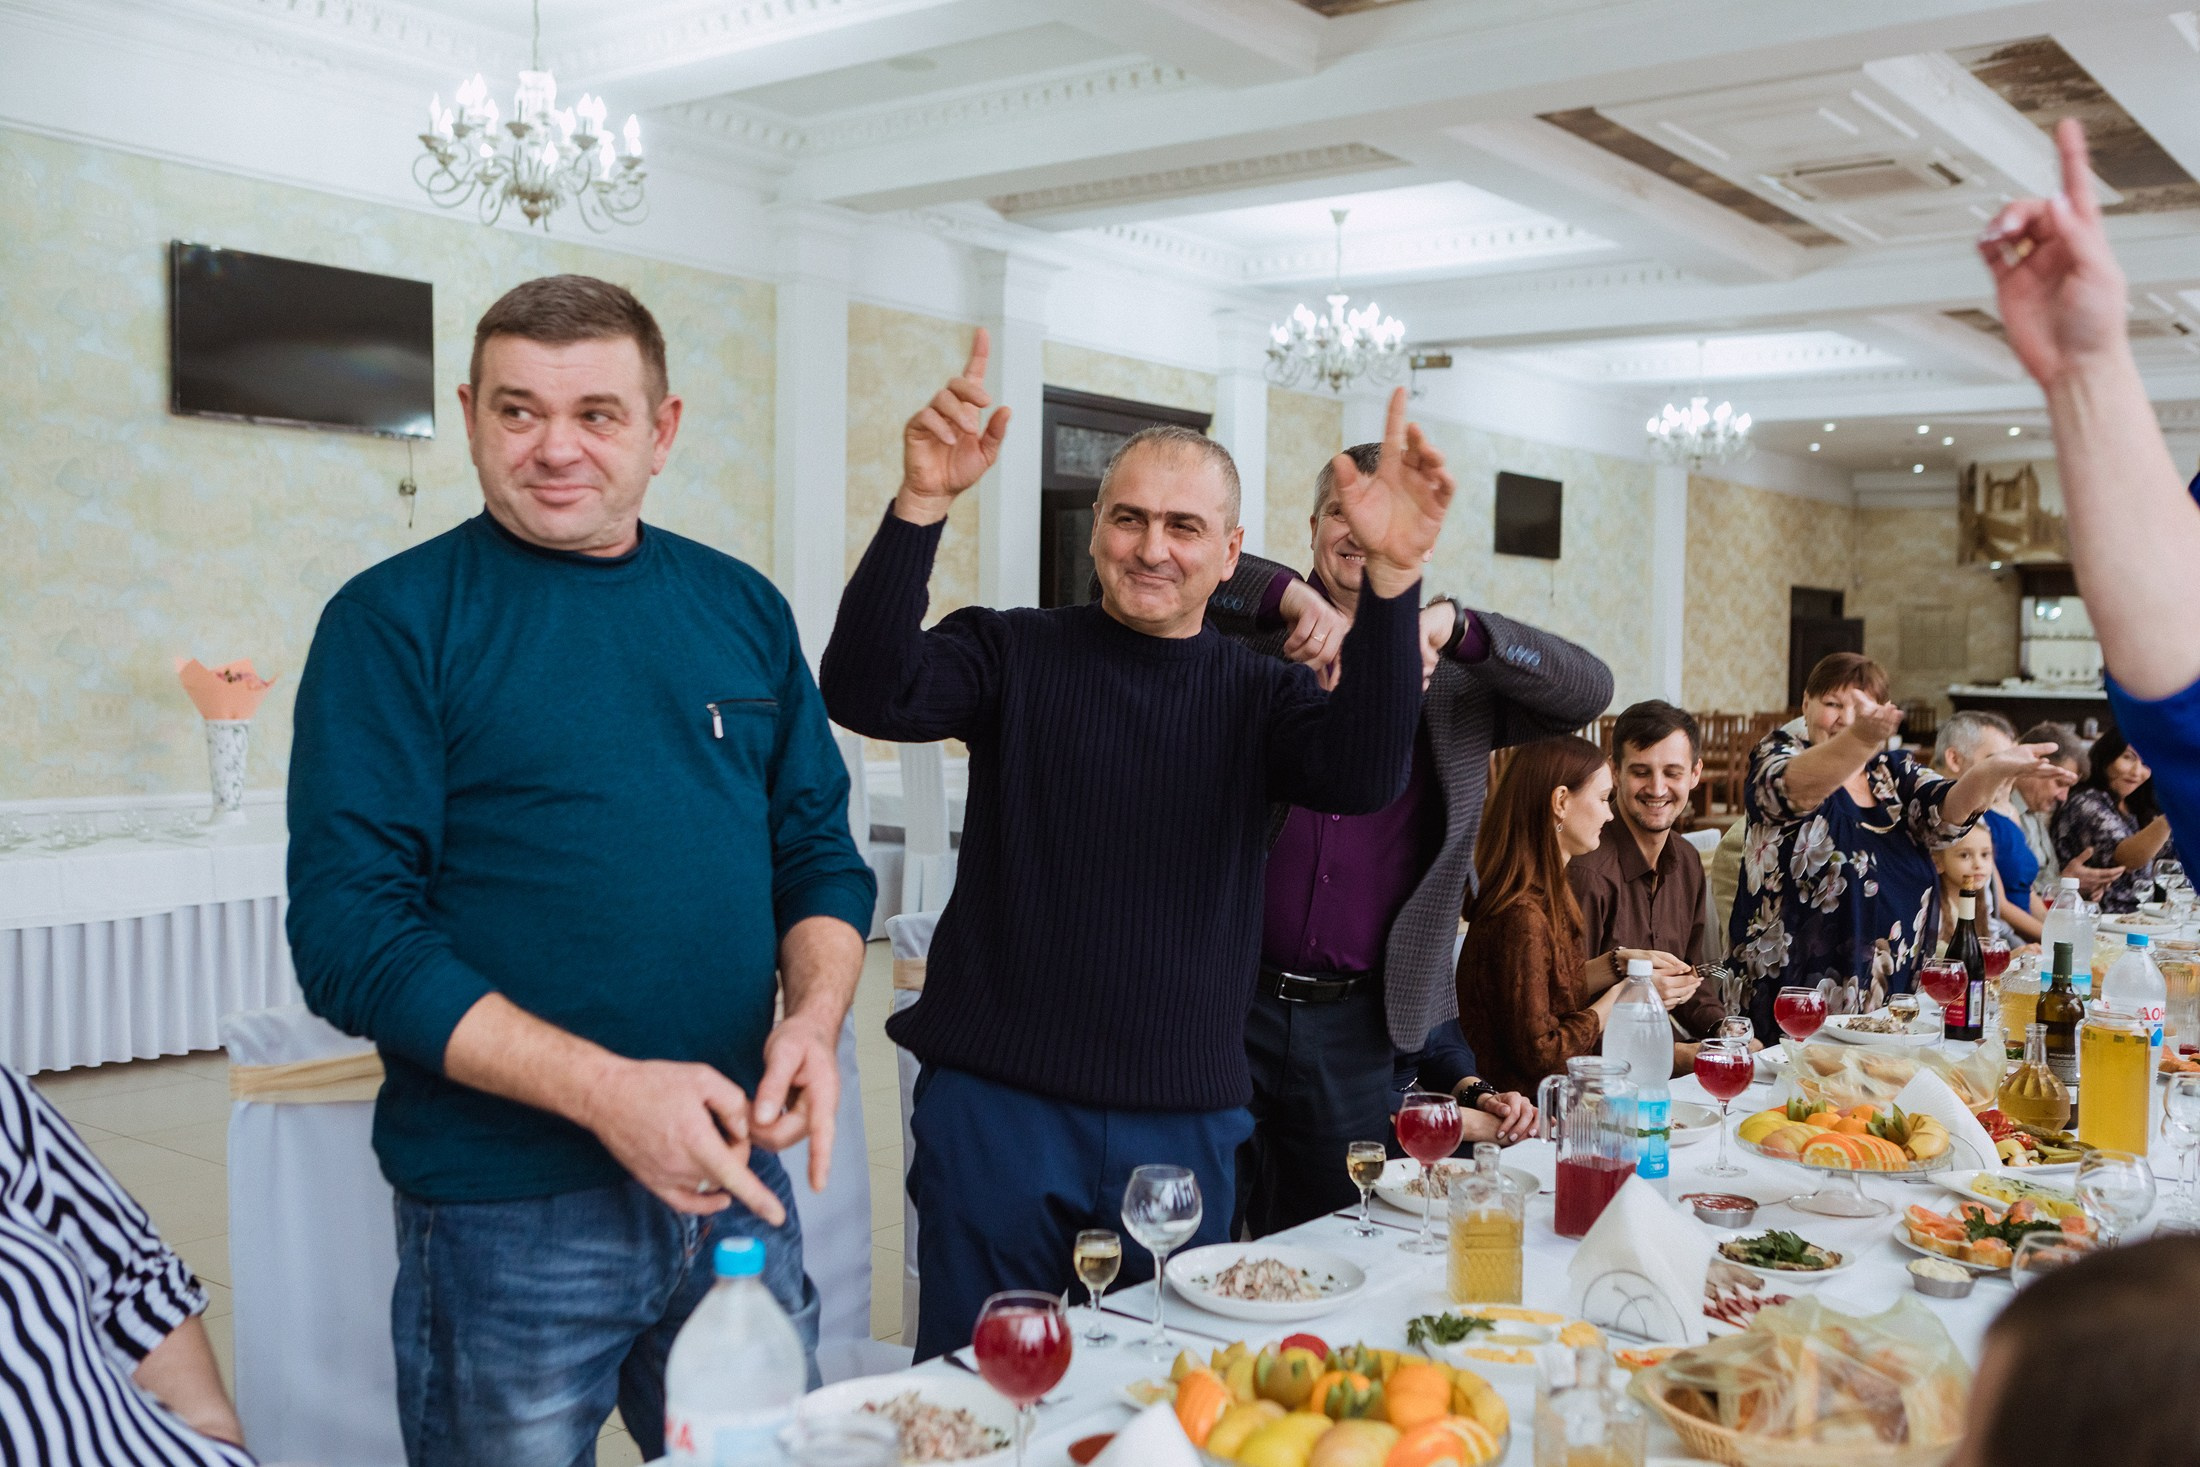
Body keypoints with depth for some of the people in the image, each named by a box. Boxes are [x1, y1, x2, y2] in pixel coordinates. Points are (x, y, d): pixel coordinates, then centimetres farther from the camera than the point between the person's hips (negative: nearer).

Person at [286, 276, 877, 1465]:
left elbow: (820, 851, 11)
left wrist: (813, 1015, -10)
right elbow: (351, 934, -13)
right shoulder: (396, 620, -7)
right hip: (503, 1218, -4)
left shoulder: (742, 608, 7)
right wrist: (606, 1089, -21)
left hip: (735, 1177, 5)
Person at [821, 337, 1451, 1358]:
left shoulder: (1255, 692, 5)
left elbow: (1366, 775, -14)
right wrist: (920, 506, -29)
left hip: (1184, 1121, 2)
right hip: (996, 1100, -1)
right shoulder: (1017, 654, 1)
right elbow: (867, 693, -15)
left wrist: (1391, 579, -27)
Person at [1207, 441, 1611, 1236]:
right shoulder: (1254, 639, 3)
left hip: (1354, 1028, 2)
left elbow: (1589, 689, -6)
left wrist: (1450, 624, -19)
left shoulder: (1456, 680, 7)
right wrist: (1295, 599, -22)